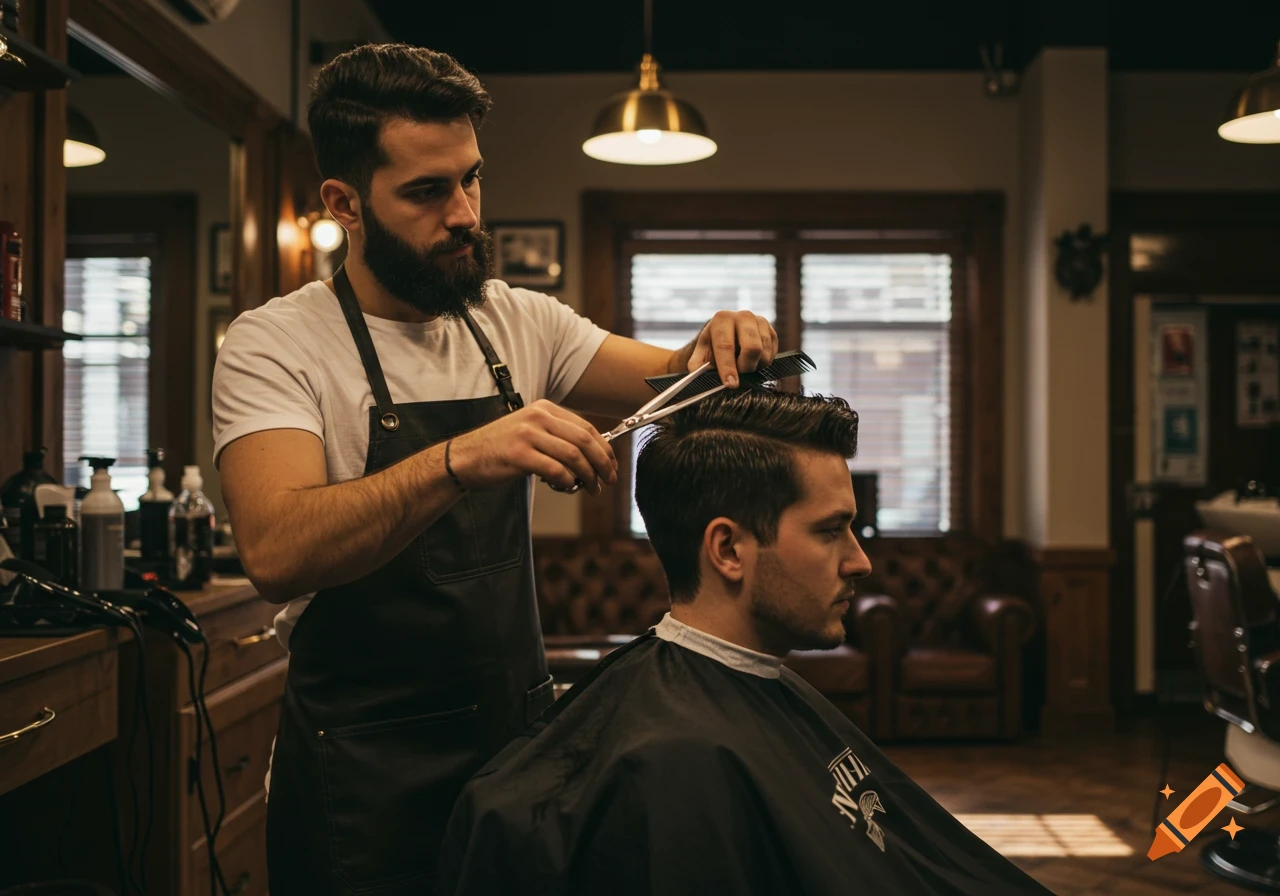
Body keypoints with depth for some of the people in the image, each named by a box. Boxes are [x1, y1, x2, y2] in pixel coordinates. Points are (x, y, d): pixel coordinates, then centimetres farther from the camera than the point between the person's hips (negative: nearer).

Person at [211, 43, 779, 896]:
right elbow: (276, 553, -28)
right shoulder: (273, 344, -12)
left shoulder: (519, 323, 4)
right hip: (367, 769, -4)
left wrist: (722, 347, -20)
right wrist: (459, 460, -42)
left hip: (522, 728, 5)